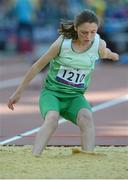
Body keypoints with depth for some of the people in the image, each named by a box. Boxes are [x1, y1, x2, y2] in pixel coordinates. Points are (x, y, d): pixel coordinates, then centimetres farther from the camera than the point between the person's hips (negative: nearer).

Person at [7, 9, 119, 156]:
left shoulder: (99, 44, -6)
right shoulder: (62, 43, -15)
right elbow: (38, 66, -3)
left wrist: (111, 55, 47)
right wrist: (18, 92, 3)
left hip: (75, 97, 3)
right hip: (51, 93, -2)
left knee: (86, 118, -32)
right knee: (52, 119, -35)